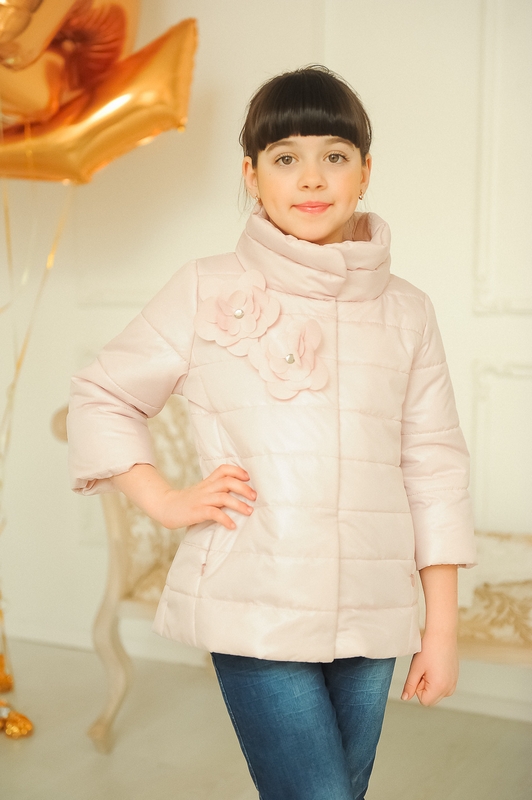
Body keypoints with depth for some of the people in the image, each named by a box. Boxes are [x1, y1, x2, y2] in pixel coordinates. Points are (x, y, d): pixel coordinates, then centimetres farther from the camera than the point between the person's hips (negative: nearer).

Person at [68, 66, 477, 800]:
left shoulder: (406, 311, 6)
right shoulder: (209, 291, -1)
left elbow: (434, 467, 7)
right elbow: (101, 397, 8)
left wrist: (442, 628, 7)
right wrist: (166, 501, -4)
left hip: (372, 618, 4)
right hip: (257, 614, -3)